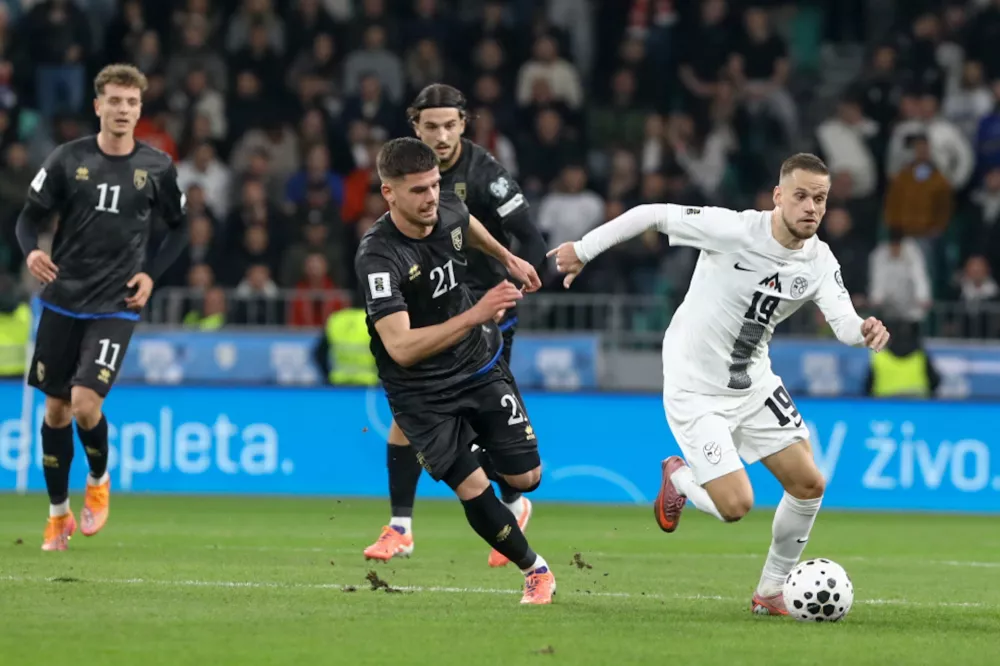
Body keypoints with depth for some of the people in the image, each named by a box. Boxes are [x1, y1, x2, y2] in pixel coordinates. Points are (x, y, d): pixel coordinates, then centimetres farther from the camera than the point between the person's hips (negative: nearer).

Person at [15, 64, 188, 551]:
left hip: (115, 306, -2)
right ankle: (58, 514, 23)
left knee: (85, 403, -16)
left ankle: (99, 480, 15)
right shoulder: (68, 160, -4)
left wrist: (152, 273, -2)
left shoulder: (157, 167, -2)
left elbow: (178, 228, 12)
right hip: (62, 302, 2)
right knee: (56, 408, 7)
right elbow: (31, 216, 2)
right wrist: (31, 251, -19)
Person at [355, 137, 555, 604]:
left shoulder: (448, 211, -10)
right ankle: (534, 570, 11)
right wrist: (476, 314, -44)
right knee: (472, 489, -13)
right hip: (422, 393, -5)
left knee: (525, 477, 3)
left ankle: (479, 455, 38)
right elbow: (401, 347, -38)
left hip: (480, 365, 5)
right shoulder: (377, 258, -30)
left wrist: (507, 259, 30)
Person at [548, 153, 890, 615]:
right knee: (736, 505, -14)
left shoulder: (820, 261, -6)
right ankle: (677, 480, 21)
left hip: (754, 383, 6)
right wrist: (583, 250, -9)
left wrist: (865, 331, -43)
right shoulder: (734, 230, -22)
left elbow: (843, 321, -18)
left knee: (809, 485, -2)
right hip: (695, 390, -6)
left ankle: (771, 593, 18)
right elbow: (651, 214, -15)